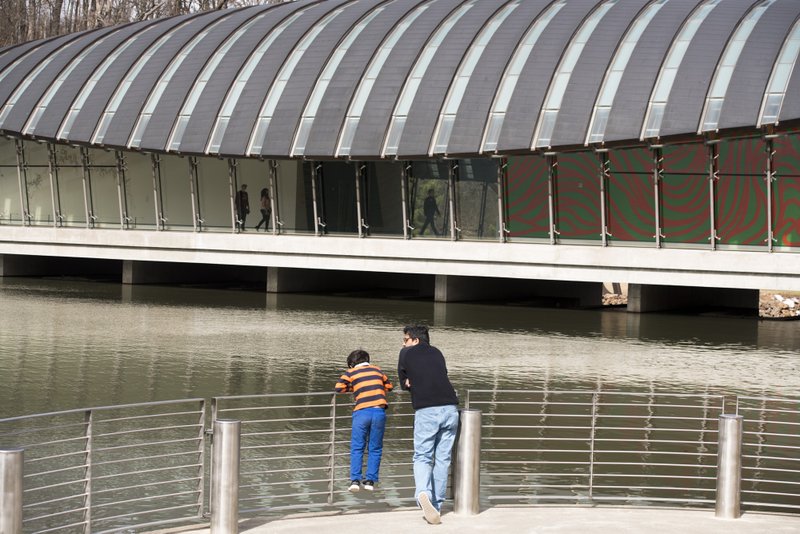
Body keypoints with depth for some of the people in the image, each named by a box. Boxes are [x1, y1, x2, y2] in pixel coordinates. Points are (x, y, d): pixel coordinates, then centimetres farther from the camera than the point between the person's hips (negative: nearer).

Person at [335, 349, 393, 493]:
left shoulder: (351, 372, 10)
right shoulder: (377, 370, 18)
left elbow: (339, 387, 4)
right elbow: (388, 386, 29)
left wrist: (352, 388, 20)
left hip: (361, 412, -2)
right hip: (379, 412, 2)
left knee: (356, 448, 5)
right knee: (375, 449, 9)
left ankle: (355, 480, -4)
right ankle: (370, 480, 5)